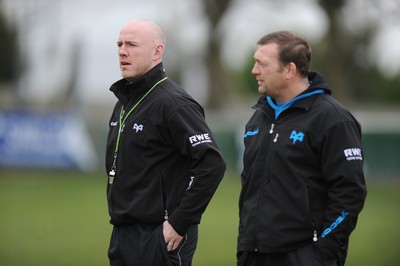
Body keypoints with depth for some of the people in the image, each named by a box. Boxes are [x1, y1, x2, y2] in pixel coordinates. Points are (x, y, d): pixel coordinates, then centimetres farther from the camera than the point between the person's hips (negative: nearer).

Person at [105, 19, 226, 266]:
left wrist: (180, 222, -20)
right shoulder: (125, 102, 14)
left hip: (160, 238, -9)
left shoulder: (173, 102, -13)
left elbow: (212, 164, -22)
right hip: (123, 235, 9)